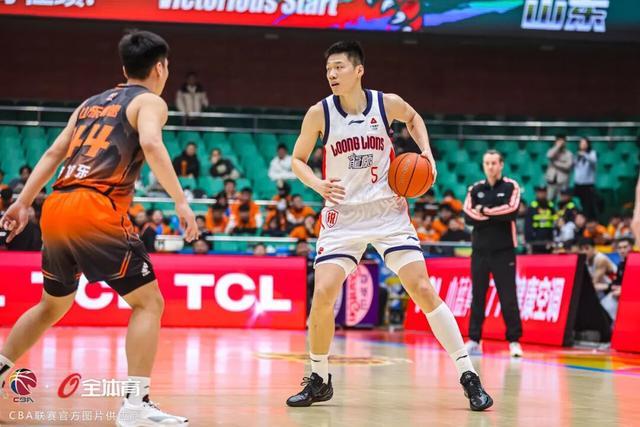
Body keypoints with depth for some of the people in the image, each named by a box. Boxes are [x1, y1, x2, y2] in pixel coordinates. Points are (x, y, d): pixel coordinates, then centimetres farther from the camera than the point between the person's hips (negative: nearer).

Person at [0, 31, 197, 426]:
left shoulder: (92, 103, 27)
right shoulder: (150, 102, 6)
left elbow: (53, 153, 21)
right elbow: (151, 145, -15)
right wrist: (181, 201, -17)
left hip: (56, 208, 7)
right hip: (97, 212, -7)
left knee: (53, 304, 27)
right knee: (148, 303, -1)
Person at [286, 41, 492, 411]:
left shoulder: (387, 104, -7)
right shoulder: (319, 113, -8)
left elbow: (413, 118, 18)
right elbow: (298, 159, 5)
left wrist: (426, 151, 2)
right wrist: (318, 184, -15)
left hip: (388, 212, 0)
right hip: (343, 216, 0)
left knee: (424, 290, -9)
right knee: (323, 294, -12)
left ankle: (469, 376, -2)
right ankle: (320, 380, 9)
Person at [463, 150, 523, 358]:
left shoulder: (511, 187, 1)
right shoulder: (475, 189, 9)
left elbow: (511, 210, -15)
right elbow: (468, 216, -4)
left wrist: (484, 211, -10)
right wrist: (498, 215, -13)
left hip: (504, 250, -3)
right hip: (480, 250, 3)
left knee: (508, 297, -5)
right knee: (477, 296, 5)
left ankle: (514, 341, -1)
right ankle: (474, 340, 9)